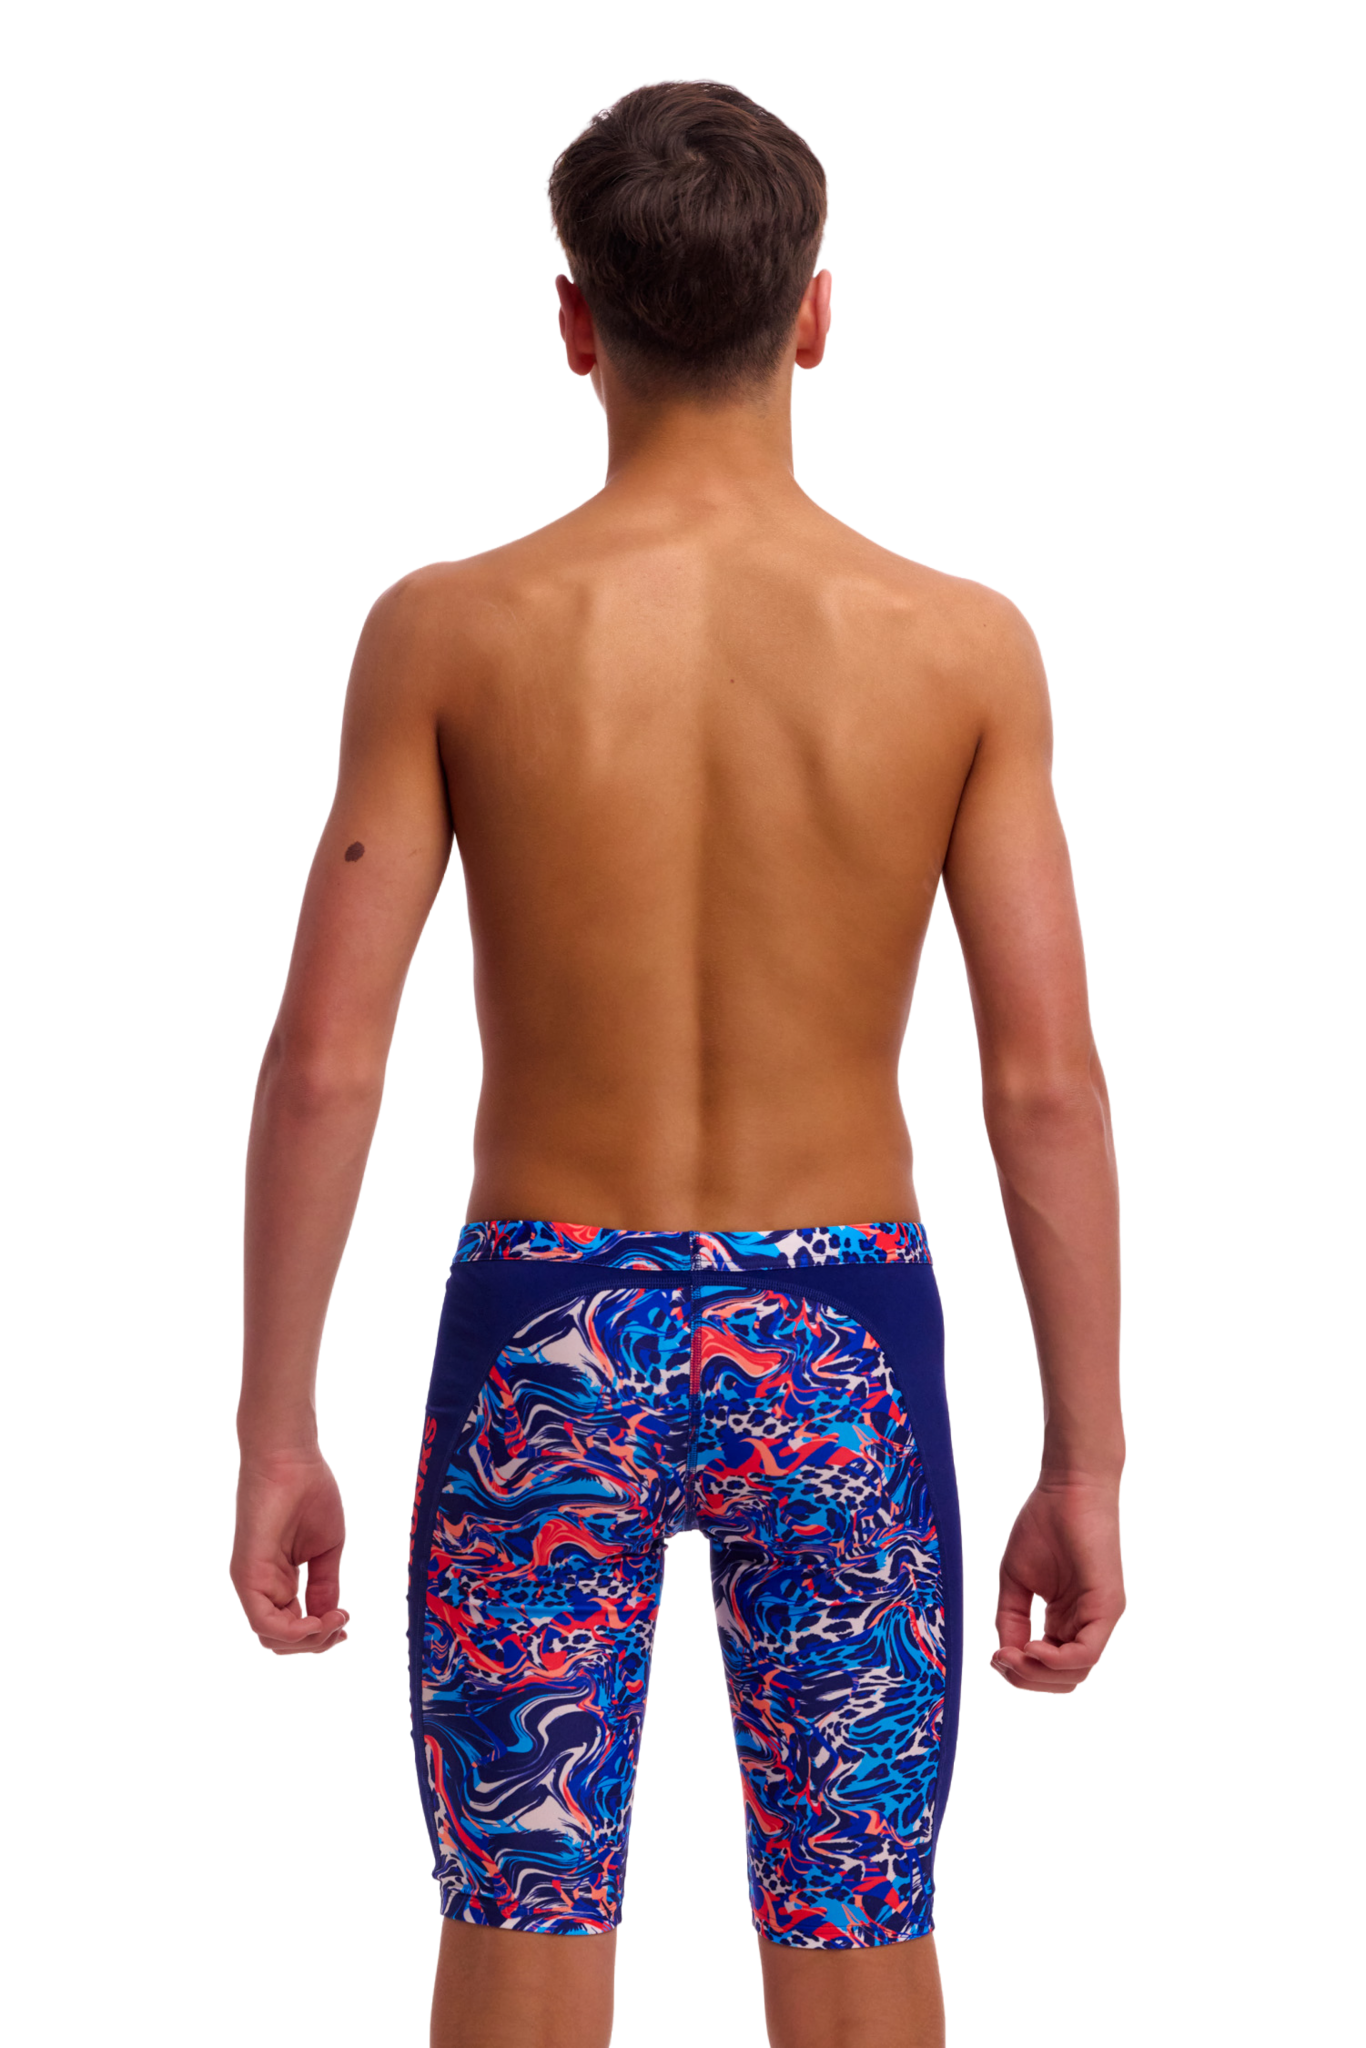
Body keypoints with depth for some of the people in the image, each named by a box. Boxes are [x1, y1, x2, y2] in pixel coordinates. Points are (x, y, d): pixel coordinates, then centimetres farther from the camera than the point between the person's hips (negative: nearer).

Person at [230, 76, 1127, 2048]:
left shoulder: (447, 632, -7)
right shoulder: (964, 644, -6)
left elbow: (324, 1057, -8)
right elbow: (1047, 1087, -7)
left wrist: (275, 1437, -1)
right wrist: (1085, 1467, 0)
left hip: (549, 1344, 0)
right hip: (839, 1351, 0)